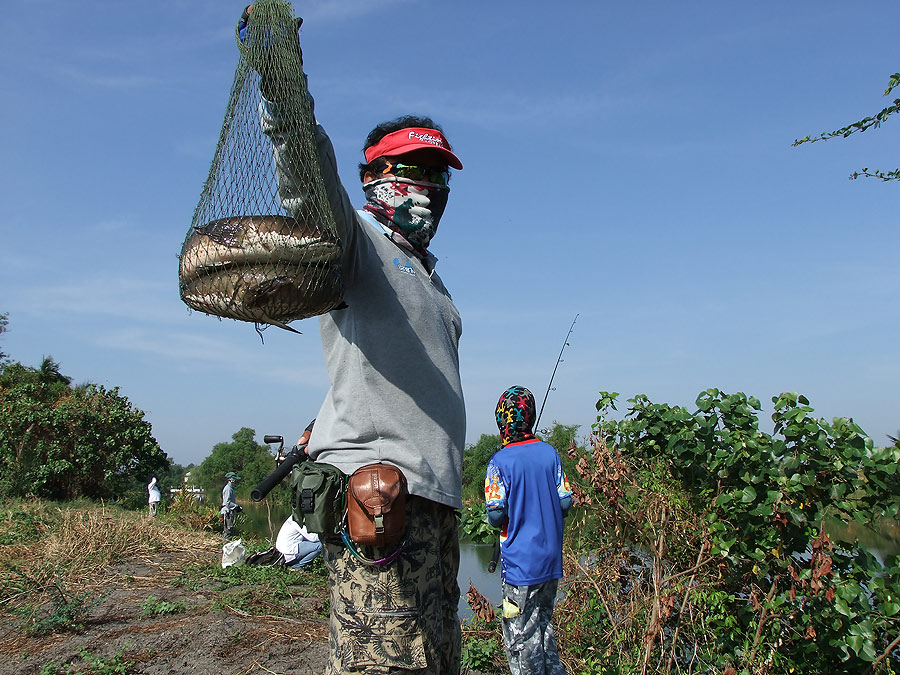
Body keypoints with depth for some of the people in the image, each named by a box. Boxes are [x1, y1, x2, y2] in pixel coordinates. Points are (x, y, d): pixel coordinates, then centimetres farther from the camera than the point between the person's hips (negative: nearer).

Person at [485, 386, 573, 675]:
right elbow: (565, 503, 2)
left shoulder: (500, 462, -13)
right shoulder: (549, 453, 1)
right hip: (551, 559, 6)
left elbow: (495, 515, -15)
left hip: (520, 562, -6)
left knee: (522, 637, 4)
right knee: (543, 624, 21)